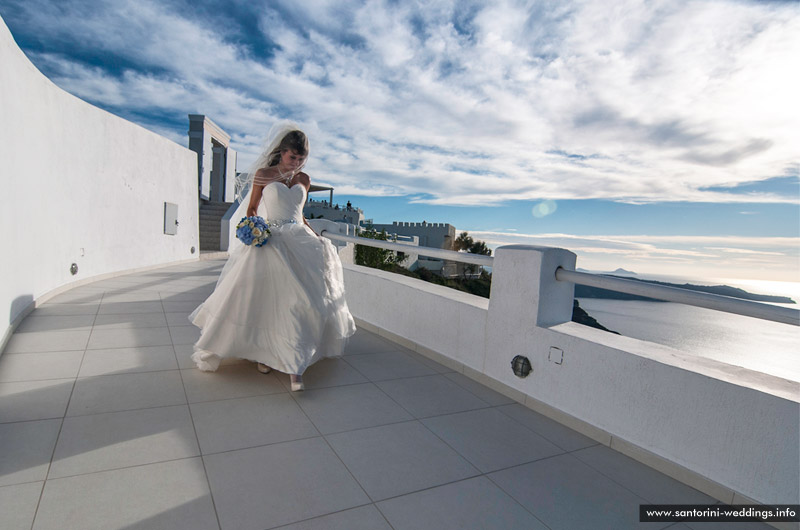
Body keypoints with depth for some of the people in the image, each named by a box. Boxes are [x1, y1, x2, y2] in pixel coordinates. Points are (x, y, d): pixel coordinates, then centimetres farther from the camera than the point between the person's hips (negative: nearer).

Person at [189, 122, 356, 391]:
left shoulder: (304, 180, 13)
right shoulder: (263, 174, 4)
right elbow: (251, 210, 8)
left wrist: (315, 235, 14)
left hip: (299, 243, 2)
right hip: (268, 241, -2)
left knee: (299, 301, -6)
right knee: (263, 299, -1)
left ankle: (294, 367, -5)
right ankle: (262, 352, 20)